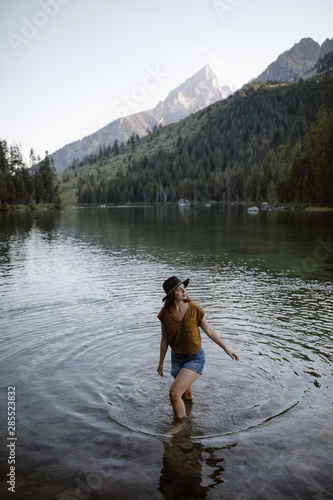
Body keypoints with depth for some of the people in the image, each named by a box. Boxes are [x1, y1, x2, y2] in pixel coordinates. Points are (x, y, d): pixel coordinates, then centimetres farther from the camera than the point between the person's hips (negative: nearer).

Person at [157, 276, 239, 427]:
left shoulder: (194, 308, -18)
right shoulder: (165, 312, -12)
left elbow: (209, 331, -5)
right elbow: (164, 340, 0)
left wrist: (226, 349, 0)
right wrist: (161, 363, 7)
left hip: (195, 359, -3)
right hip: (177, 358, 4)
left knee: (174, 393, -19)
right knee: (187, 395, 24)